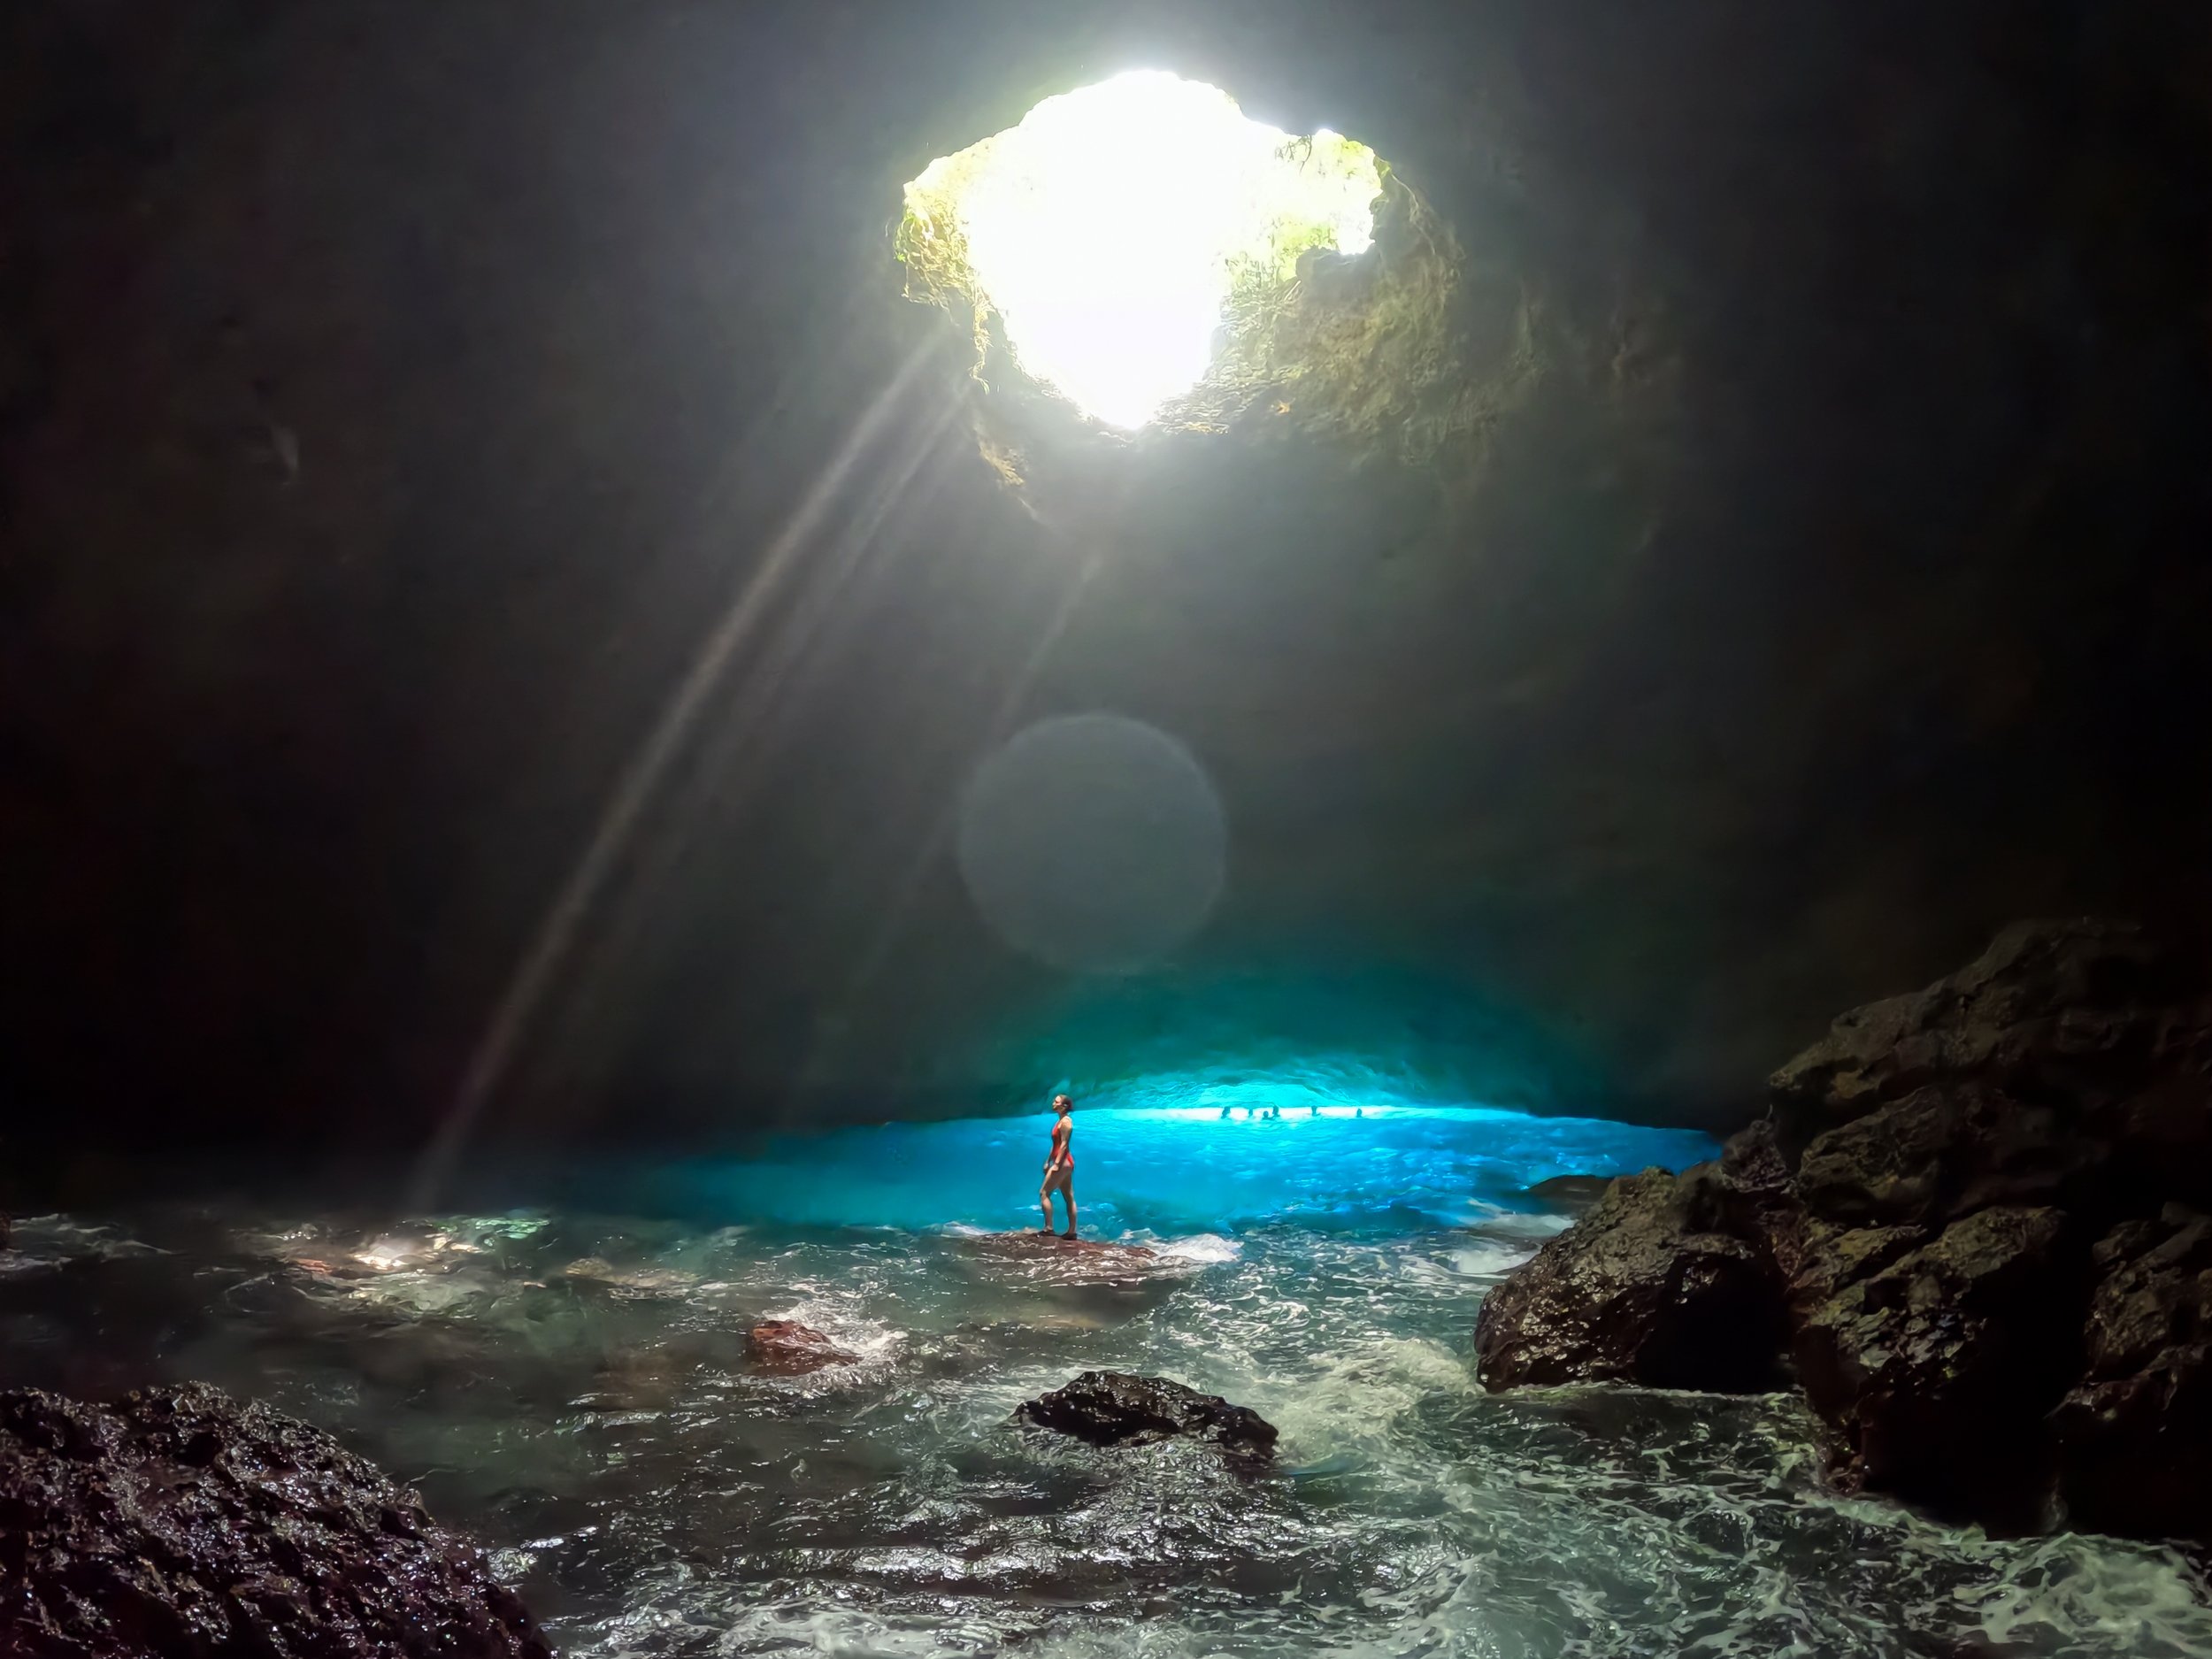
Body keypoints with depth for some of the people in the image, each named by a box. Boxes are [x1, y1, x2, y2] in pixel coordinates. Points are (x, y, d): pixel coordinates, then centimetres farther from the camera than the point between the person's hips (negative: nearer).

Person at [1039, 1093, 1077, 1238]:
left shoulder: (1066, 1121, -12)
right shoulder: (1061, 1121, 17)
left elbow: (1064, 1144, -19)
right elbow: (1055, 1144, 20)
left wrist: (1057, 1163, -22)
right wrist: (1048, 1162, 19)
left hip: (1063, 1162, -10)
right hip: (1065, 1163, 10)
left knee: (1043, 1193, -8)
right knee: (1069, 1197, 6)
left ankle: (1048, 1228, -11)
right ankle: (1072, 1231, 6)